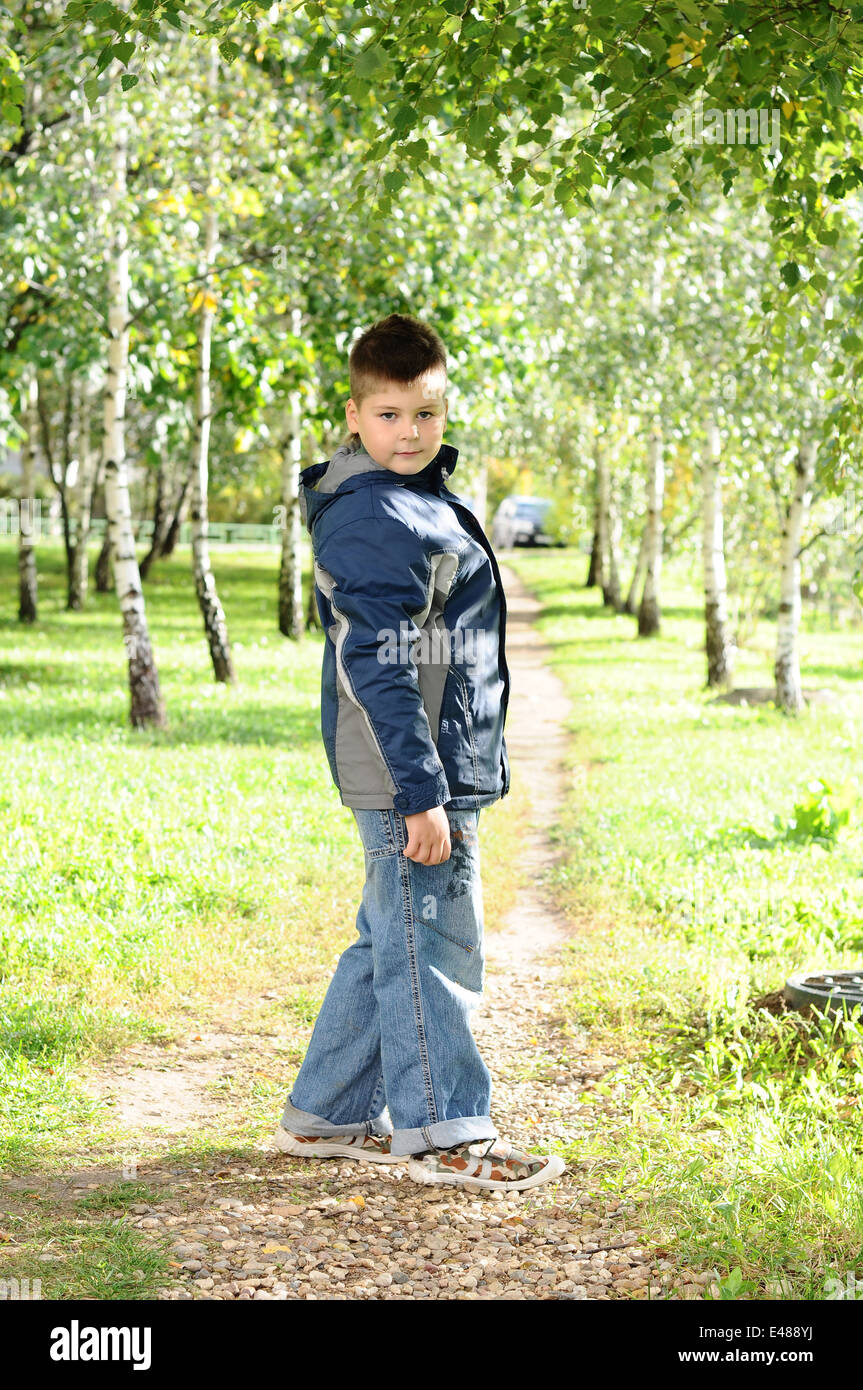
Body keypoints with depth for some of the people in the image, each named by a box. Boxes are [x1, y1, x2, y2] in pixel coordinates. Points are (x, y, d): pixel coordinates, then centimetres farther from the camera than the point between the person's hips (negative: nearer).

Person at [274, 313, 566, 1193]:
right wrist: (422, 792, -24)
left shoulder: (419, 502, 16)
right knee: (431, 949, -1)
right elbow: (377, 667, -22)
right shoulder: (372, 520, -16)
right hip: (409, 783, -10)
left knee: (390, 946, 16)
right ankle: (442, 1134, 9)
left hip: (443, 771, 10)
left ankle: (326, 1116, 26)